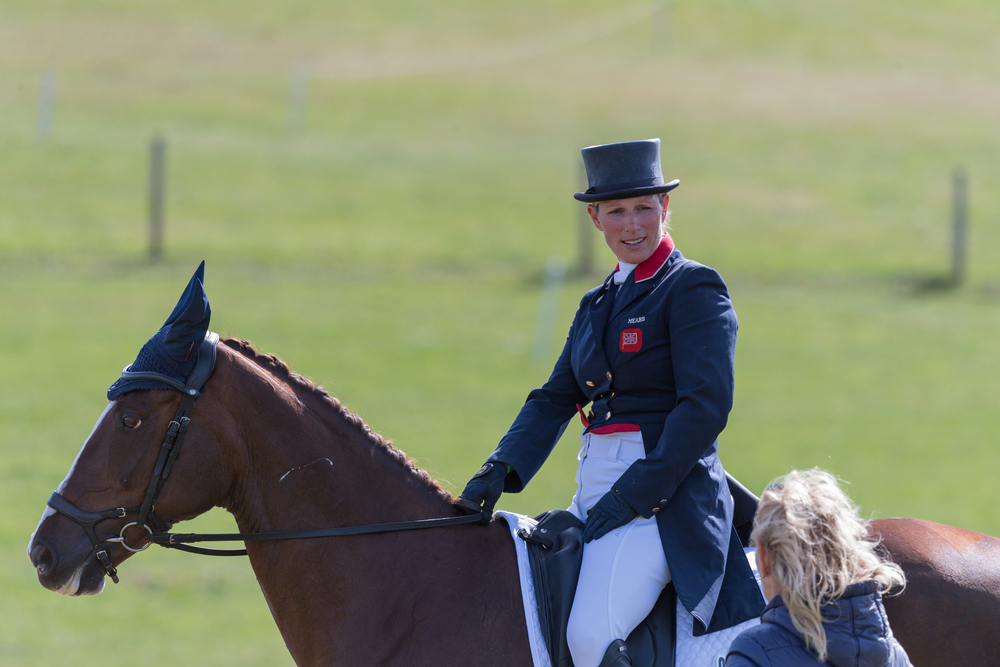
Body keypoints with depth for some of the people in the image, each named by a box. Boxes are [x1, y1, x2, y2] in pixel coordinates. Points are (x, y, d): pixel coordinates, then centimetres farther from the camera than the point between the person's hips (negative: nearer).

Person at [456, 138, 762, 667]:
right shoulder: (598, 305, 19)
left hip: (666, 489, -8)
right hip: (597, 494, 8)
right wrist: (500, 471, -2)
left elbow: (706, 405, -14)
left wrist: (634, 495, -18)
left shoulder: (694, 289, -5)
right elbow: (554, 401, 16)